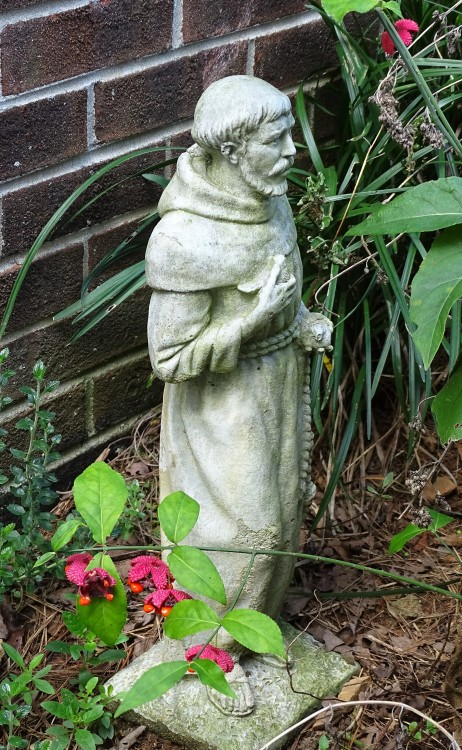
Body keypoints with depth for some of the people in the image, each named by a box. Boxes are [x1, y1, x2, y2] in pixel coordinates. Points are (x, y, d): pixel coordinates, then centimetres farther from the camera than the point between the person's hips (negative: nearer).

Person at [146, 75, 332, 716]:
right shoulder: (183, 241, -31)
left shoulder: (266, 200, -8)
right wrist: (256, 318, -30)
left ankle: (256, 615, 48)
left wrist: (303, 323, -8)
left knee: (277, 506, 23)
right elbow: (172, 358, -25)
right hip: (223, 405, -7)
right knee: (231, 526, 10)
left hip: (278, 386, 7)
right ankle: (214, 646, 36)